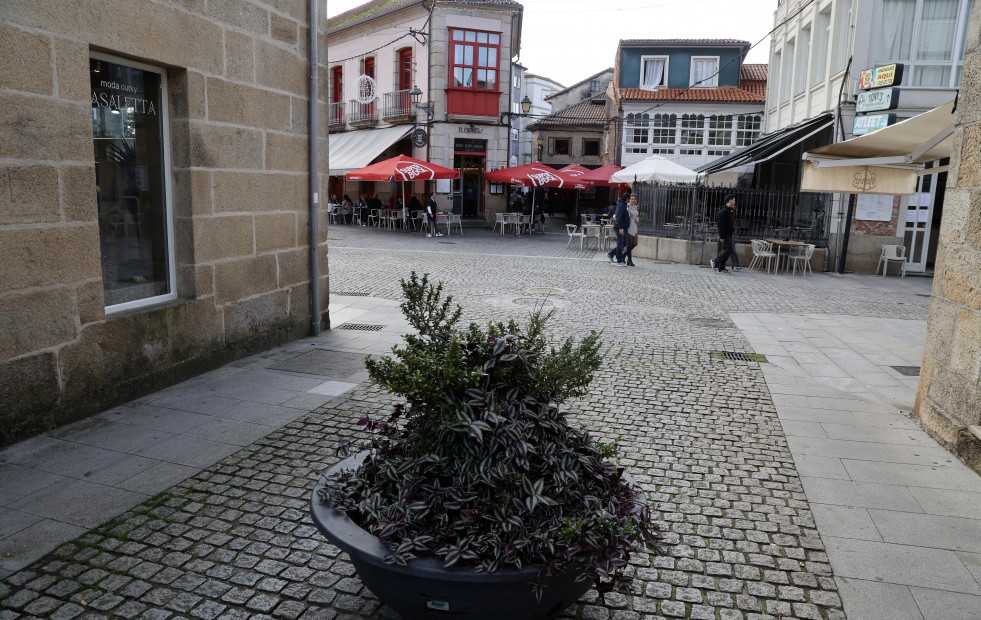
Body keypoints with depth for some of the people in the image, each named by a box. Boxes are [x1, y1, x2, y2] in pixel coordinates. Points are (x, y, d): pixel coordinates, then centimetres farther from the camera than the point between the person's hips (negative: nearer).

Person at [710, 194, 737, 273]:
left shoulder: (729, 210, 16)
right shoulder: (723, 211, -15)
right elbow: (722, 225, -19)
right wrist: (722, 237, -22)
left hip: (729, 234, 10)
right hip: (725, 235, -10)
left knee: (726, 251, 9)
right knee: (730, 250, -12)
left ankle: (721, 268, 12)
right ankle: (714, 261, -4)